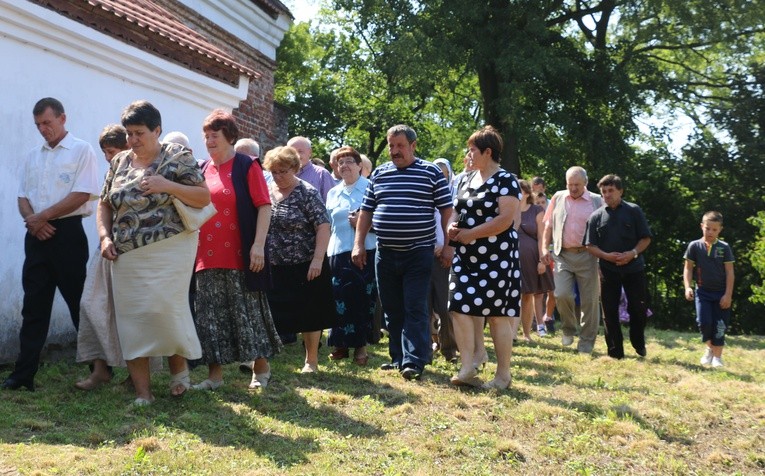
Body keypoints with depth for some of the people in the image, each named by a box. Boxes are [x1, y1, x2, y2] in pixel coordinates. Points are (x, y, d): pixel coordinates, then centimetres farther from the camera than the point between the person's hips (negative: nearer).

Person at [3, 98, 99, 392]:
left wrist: (42, 217, -11)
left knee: (80, 302, -1)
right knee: (34, 305, 4)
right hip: (36, 235, 6)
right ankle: (24, 374, 6)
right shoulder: (33, 156, 17)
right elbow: (23, 197, 14)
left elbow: (81, 195, -12)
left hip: (67, 233, -6)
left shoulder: (81, 150, -2)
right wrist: (32, 220, -8)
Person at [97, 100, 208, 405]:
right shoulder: (119, 162, 12)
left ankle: (179, 368, 20)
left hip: (168, 252, -5)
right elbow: (105, 204, 18)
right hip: (127, 257, 5)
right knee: (131, 319, 1)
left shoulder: (177, 157, -2)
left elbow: (204, 198, -6)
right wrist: (105, 237, 2)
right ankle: (142, 392, 8)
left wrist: (167, 186, -18)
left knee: (166, 311, -9)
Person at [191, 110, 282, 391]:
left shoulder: (246, 166, -2)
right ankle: (214, 373, 15)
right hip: (207, 257, 5)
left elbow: (264, 206, -7)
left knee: (248, 312, 3)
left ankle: (261, 368, 18)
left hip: (239, 256, -5)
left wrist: (259, 245, -15)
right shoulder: (203, 171, 13)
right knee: (209, 316, 6)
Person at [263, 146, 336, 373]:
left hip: (306, 266, -4)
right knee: (270, 314, 3)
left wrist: (318, 260, -21)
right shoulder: (267, 193, 7)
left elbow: (323, 227, -13)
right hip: (275, 267, 4)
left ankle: (311, 360, 17)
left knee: (309, 315, 4)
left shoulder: (307, 193, -8)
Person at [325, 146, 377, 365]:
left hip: (365, 251, -4)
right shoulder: (333, 193, 18)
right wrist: (325, 250, 15)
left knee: (363, 298, -3)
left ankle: (360, 345, 7)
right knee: (340, 298, 0)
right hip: (338, 251, 4)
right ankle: (341, 343, 11)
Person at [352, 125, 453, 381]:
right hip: (385, 254, 5)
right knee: (392, 310, 10)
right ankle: (398, 357, 20)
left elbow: (446, 210, -1)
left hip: (418, 253, -5)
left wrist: (448, 246, -6)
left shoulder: (431, 173, -2)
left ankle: (414, 361, -4)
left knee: (415, 309, -6)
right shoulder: (378, 174, 10)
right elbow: (366, 211, 14)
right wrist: (359, 244, 7)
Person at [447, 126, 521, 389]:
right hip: (466, 257, 7)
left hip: (495, 257, -7)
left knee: (497, 314, -1)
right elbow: (456, 210, 22)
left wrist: (471, 234, -17)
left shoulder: (505, 180, -9)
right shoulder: (466, 179, 14)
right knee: (461, 308, -3)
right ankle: (468, 368, 3)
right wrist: (452, 227, -1)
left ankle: (503, 374, 9)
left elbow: (505, 219, -18)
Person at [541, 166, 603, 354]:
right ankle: (568, 329, 16)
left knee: (590, 300, 2)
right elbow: (549, 225, 14)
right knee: (562, 294, -11)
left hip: (587, 256, -1)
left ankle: (587, 341, 15)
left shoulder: (597, 201, 3)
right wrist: (545, 248, 5)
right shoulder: (558, 198, 10)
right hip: (563, 255, 1)